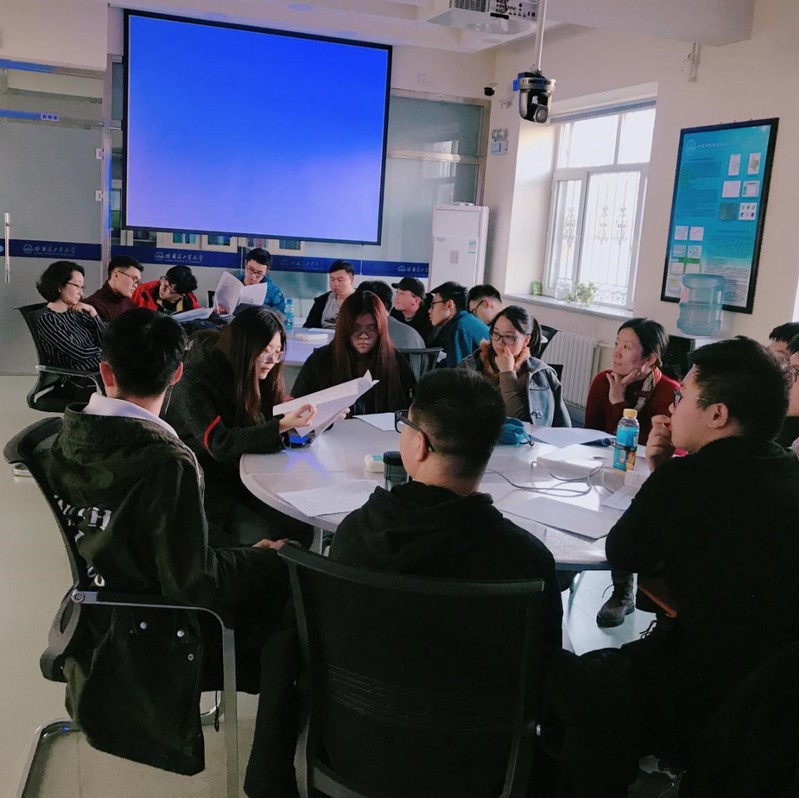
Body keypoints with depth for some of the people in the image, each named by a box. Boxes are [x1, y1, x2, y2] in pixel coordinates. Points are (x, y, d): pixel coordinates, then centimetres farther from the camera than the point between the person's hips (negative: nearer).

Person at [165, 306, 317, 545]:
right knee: (265, 539, -21)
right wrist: (282, 425, -36)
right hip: (204, 486, -6)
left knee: (302, 529, -13)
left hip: (242, 477, 6)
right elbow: (220, 445, -28)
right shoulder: (195, 380, -18)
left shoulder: (251, 375, 3)